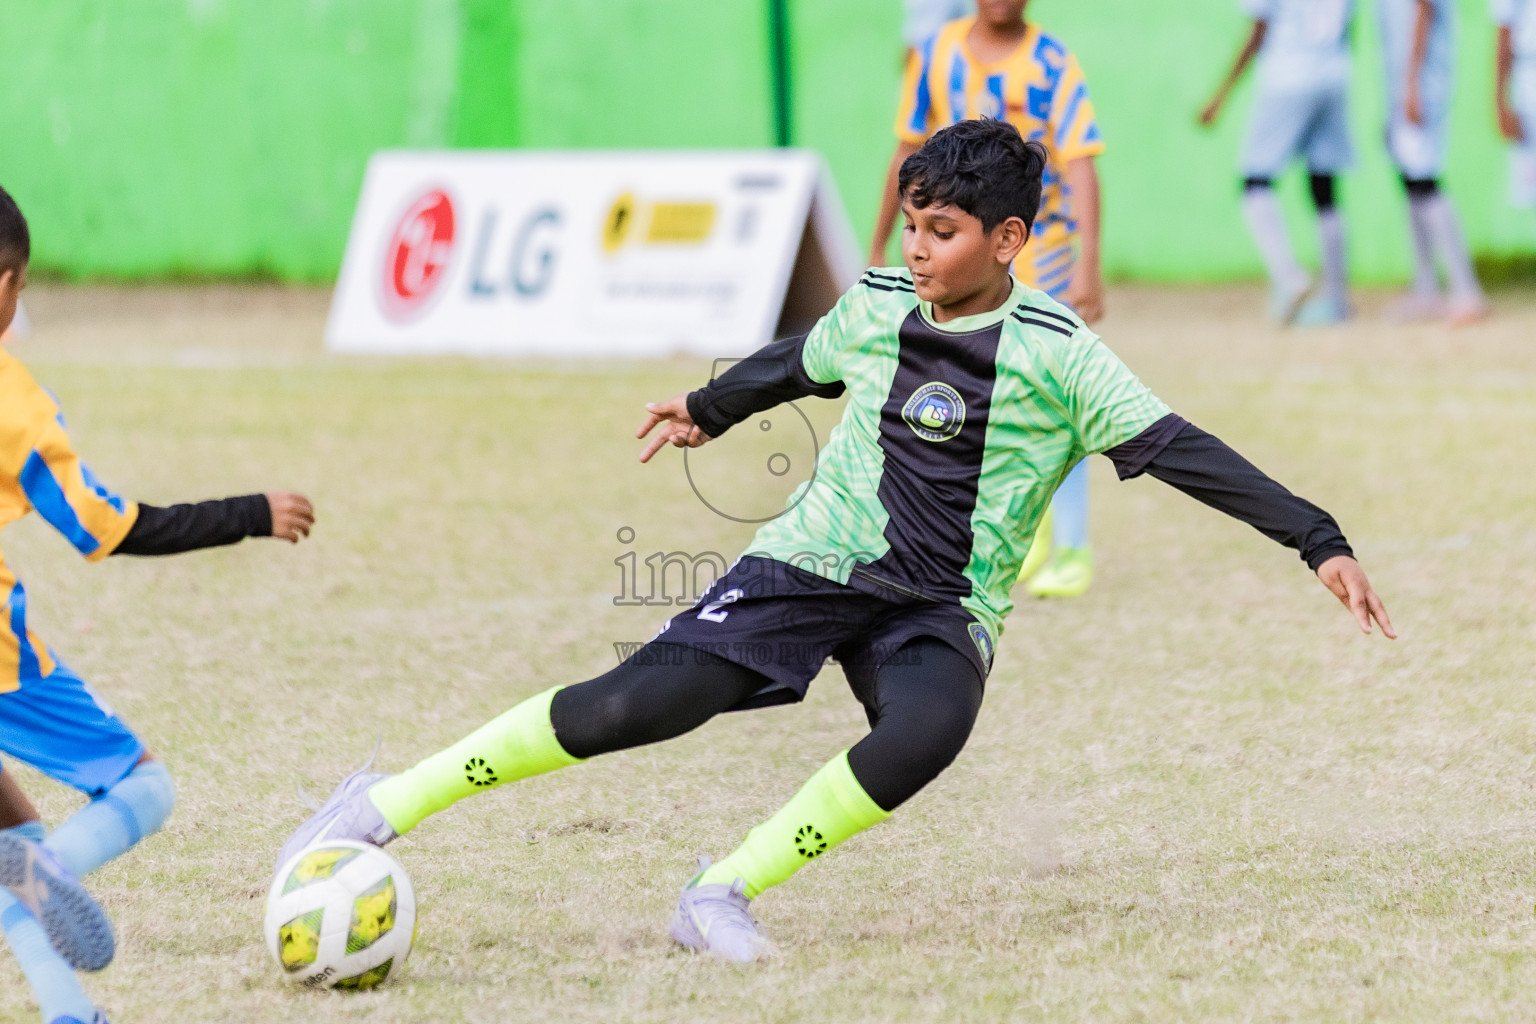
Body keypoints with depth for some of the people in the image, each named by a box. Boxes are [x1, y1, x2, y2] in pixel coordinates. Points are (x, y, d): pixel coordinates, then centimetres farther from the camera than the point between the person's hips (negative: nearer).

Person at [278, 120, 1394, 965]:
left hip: (944, 610, -1)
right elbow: (798, 365, 22)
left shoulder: (1058, 354, -10)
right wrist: (708, 408, 41)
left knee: (926, 731, -35)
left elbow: (1175, 448, -14)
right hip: (813, 564, 1)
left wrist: (1320, 541, -22)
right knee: (636, 704, -17)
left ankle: (726, 891, -19)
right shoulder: (877, 308, 0)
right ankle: (389, 804, -7)